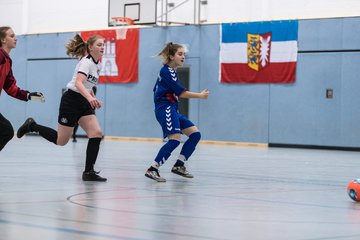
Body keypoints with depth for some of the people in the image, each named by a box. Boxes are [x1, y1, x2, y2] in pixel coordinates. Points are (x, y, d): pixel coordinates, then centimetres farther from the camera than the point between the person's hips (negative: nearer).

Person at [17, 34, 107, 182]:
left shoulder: (98, 64, 11)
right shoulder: (86, 62, -16)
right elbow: (78, 83, -33)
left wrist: (94, 99, 17)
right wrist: (89, 97, -48)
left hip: (84, 102, 8)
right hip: (71, 100, -8)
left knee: (96, 133, -11)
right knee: (61, 141, 0)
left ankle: (89, 172, -10)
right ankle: (31, 126, 21)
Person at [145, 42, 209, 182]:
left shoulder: (170, 71, 18)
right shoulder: (167, 71, -12)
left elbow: (157, 89, 26)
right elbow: (181, 92, -16)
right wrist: (200, 96, -8)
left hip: (172, 110, 10)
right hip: (165, 109, -10)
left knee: (195, 134, 6)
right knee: (175, 139, -24)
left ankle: (179, 165, 6)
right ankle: (152, 170, -22)